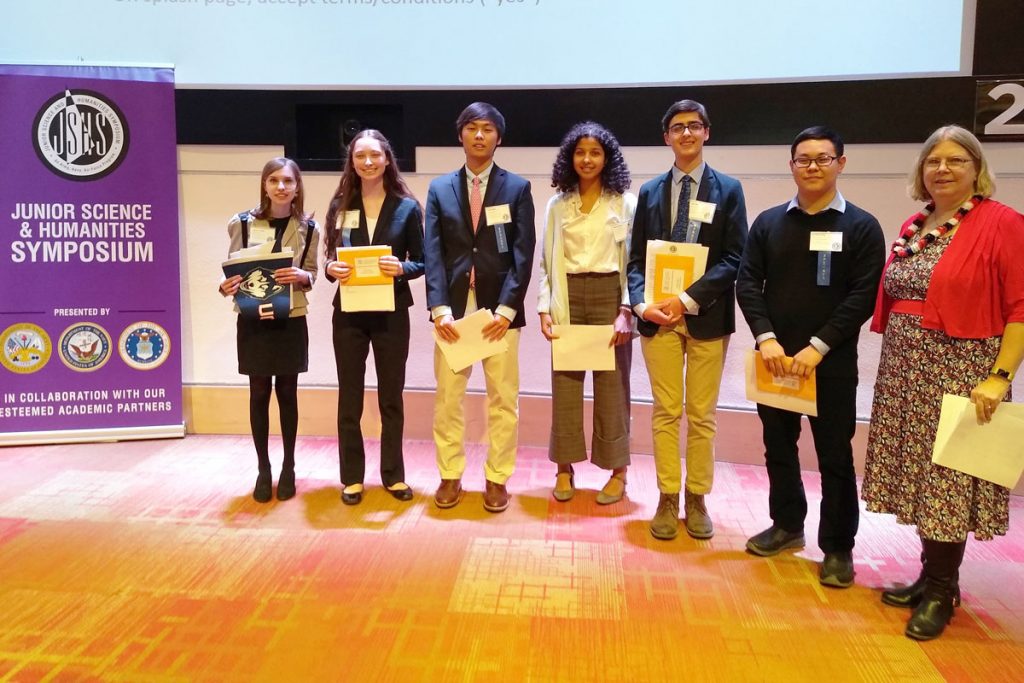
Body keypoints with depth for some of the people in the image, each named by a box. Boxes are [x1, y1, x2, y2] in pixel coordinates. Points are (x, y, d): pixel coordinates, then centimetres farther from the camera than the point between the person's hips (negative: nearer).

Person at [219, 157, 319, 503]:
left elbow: (311, 274, 5)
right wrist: (226, 287, -17)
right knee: (259, 394, 6)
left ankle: (288, 468, 21)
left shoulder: (307, 227, 0)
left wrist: (301, 276, -17)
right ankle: (263, 469, 19)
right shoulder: (242, 223, -1)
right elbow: (232, 268, 3)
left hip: (291, 321, 0)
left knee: (287, 393, 8)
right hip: (253, 320, 0)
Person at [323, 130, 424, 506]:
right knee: (349, 397, 8)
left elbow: (420, 262, 1)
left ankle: (393, 475, 23)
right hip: (349, 312, 1)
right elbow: (330, 258, 7)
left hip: (391, 313, -1)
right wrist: (331, 269, -15)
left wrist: (400, 269, -19)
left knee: (391, 396, 10)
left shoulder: (406, 207, -1)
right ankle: (352, 477, 20)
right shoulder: (340, 206, 4)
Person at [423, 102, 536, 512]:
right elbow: (432, 253, 1)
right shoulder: (440, 189, 9)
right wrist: (439, 307, -11)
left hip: (500, 308, -1)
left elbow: (523, 253, -2)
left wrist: (507, 308, -13)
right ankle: (450, 476, 20)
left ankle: (497, 479, 18)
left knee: (503, 399, 5)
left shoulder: (517, 188, 5)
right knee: (447, 397, 6)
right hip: (453, 308, 1)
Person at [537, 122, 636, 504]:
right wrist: (544, 309, -2)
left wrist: (626, 310, -11)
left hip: (609, 297, -2)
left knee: (612, 386, 4)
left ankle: (617, 471, 16)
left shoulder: (626, 203, 2)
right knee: (565, 385, 5)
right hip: (568, 299, 2)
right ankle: (565, 469, 17)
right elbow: (546, 262, 9)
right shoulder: (557, 205, 10)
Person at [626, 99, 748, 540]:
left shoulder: (728, 189, 4)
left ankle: (697, 499, 19)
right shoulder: (650, 191, 10)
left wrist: (688, 299, -15)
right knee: (666, 412, 6)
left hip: (706, 316, -1)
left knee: (702, 414, 7)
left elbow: (734, 258, -5)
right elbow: (636, 258, 6)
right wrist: (642, 303, -11)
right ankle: (668, 499, 16)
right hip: (658, 315, 1)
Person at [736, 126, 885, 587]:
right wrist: (766, 338, -12)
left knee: (835, 455, 5)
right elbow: (748, 283, 2)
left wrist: (817, 347, -16)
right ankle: (787, 525, 32)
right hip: (774, 358, 3)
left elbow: (863, 296, -8)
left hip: (832, 363, -3)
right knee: (778, 447, 14)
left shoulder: (861, 227, -1)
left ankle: (838, 547, 18)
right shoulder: (768, 222, 8)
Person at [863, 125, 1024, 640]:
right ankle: (931, 575, 27)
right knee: (922, 478, 12)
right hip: (906, 374, 6)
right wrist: (896, 361, 12)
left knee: (947, 481, 1)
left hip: (960, 375, -6)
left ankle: (941, 590, 17)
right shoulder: (912, 228, 13)